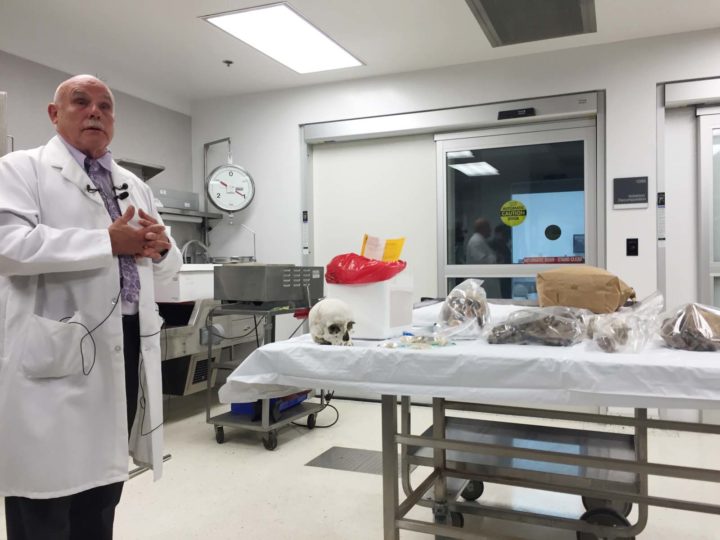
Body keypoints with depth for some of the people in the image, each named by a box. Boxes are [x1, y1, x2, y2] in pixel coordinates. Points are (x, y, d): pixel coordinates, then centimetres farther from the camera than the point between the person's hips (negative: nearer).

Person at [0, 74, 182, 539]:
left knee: (103, 489, 18)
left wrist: (161, 246, -3)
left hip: (126, 347, 6)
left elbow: (167, 267, 20)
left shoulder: (134, 185, 18)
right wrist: (109, 241, -16)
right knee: (49, 490, 2)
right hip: (57, 353, -6)